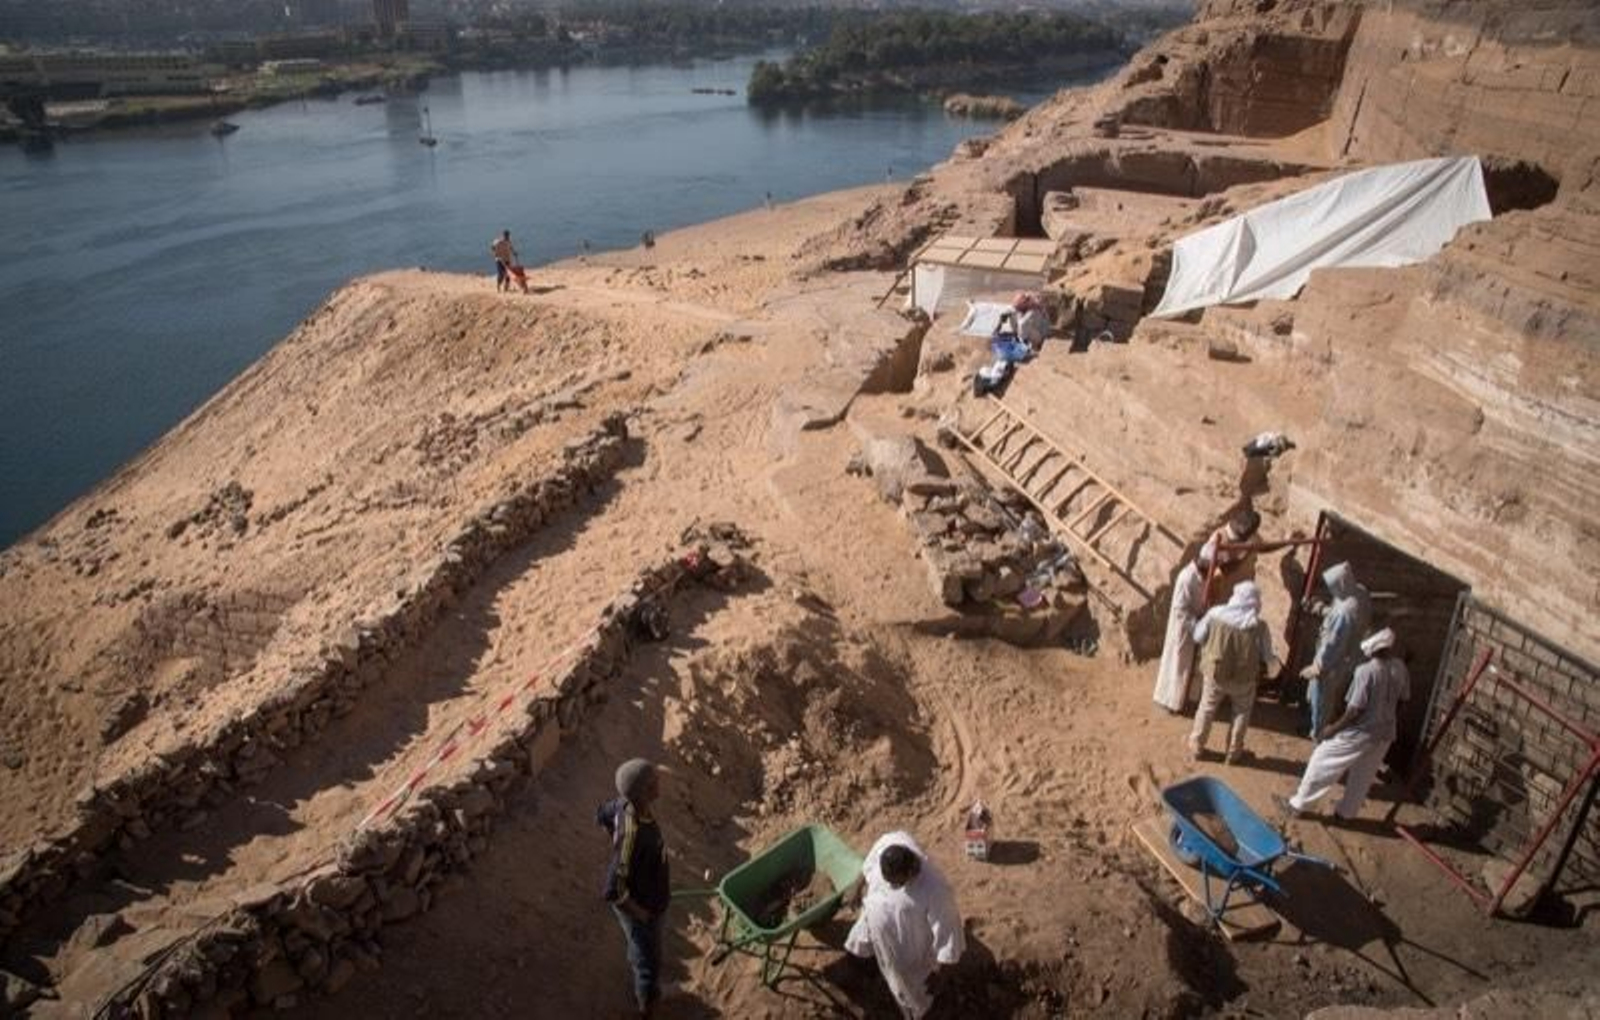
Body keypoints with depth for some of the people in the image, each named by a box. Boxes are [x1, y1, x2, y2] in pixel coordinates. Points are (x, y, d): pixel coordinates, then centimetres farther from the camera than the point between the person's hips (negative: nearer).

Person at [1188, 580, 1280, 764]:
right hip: (1243, 678, -1)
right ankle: (1233, 753, 33)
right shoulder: (1259, 626, -18)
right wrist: (1274, 665, 14)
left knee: (1206, 710, 21)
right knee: (1241, 713, 23)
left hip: (1214, 673, 1)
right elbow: (1268, 659, -8)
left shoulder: (1215, 614, -15)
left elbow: (1197, 638, -1)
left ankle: (1195, 748, 31)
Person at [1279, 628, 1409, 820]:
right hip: (1385, 733, 7)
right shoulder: (1401, 668, -5)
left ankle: (1297, 805, 18)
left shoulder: (1366, 671, -27)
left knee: (1322, 763, 9)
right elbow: (1402, 700, 9)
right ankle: (1347, 812, 41)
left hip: (1360, 733, -7)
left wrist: (1333, 728, -12)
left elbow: (1355, 710, -24)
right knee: (1363, 776, 24)